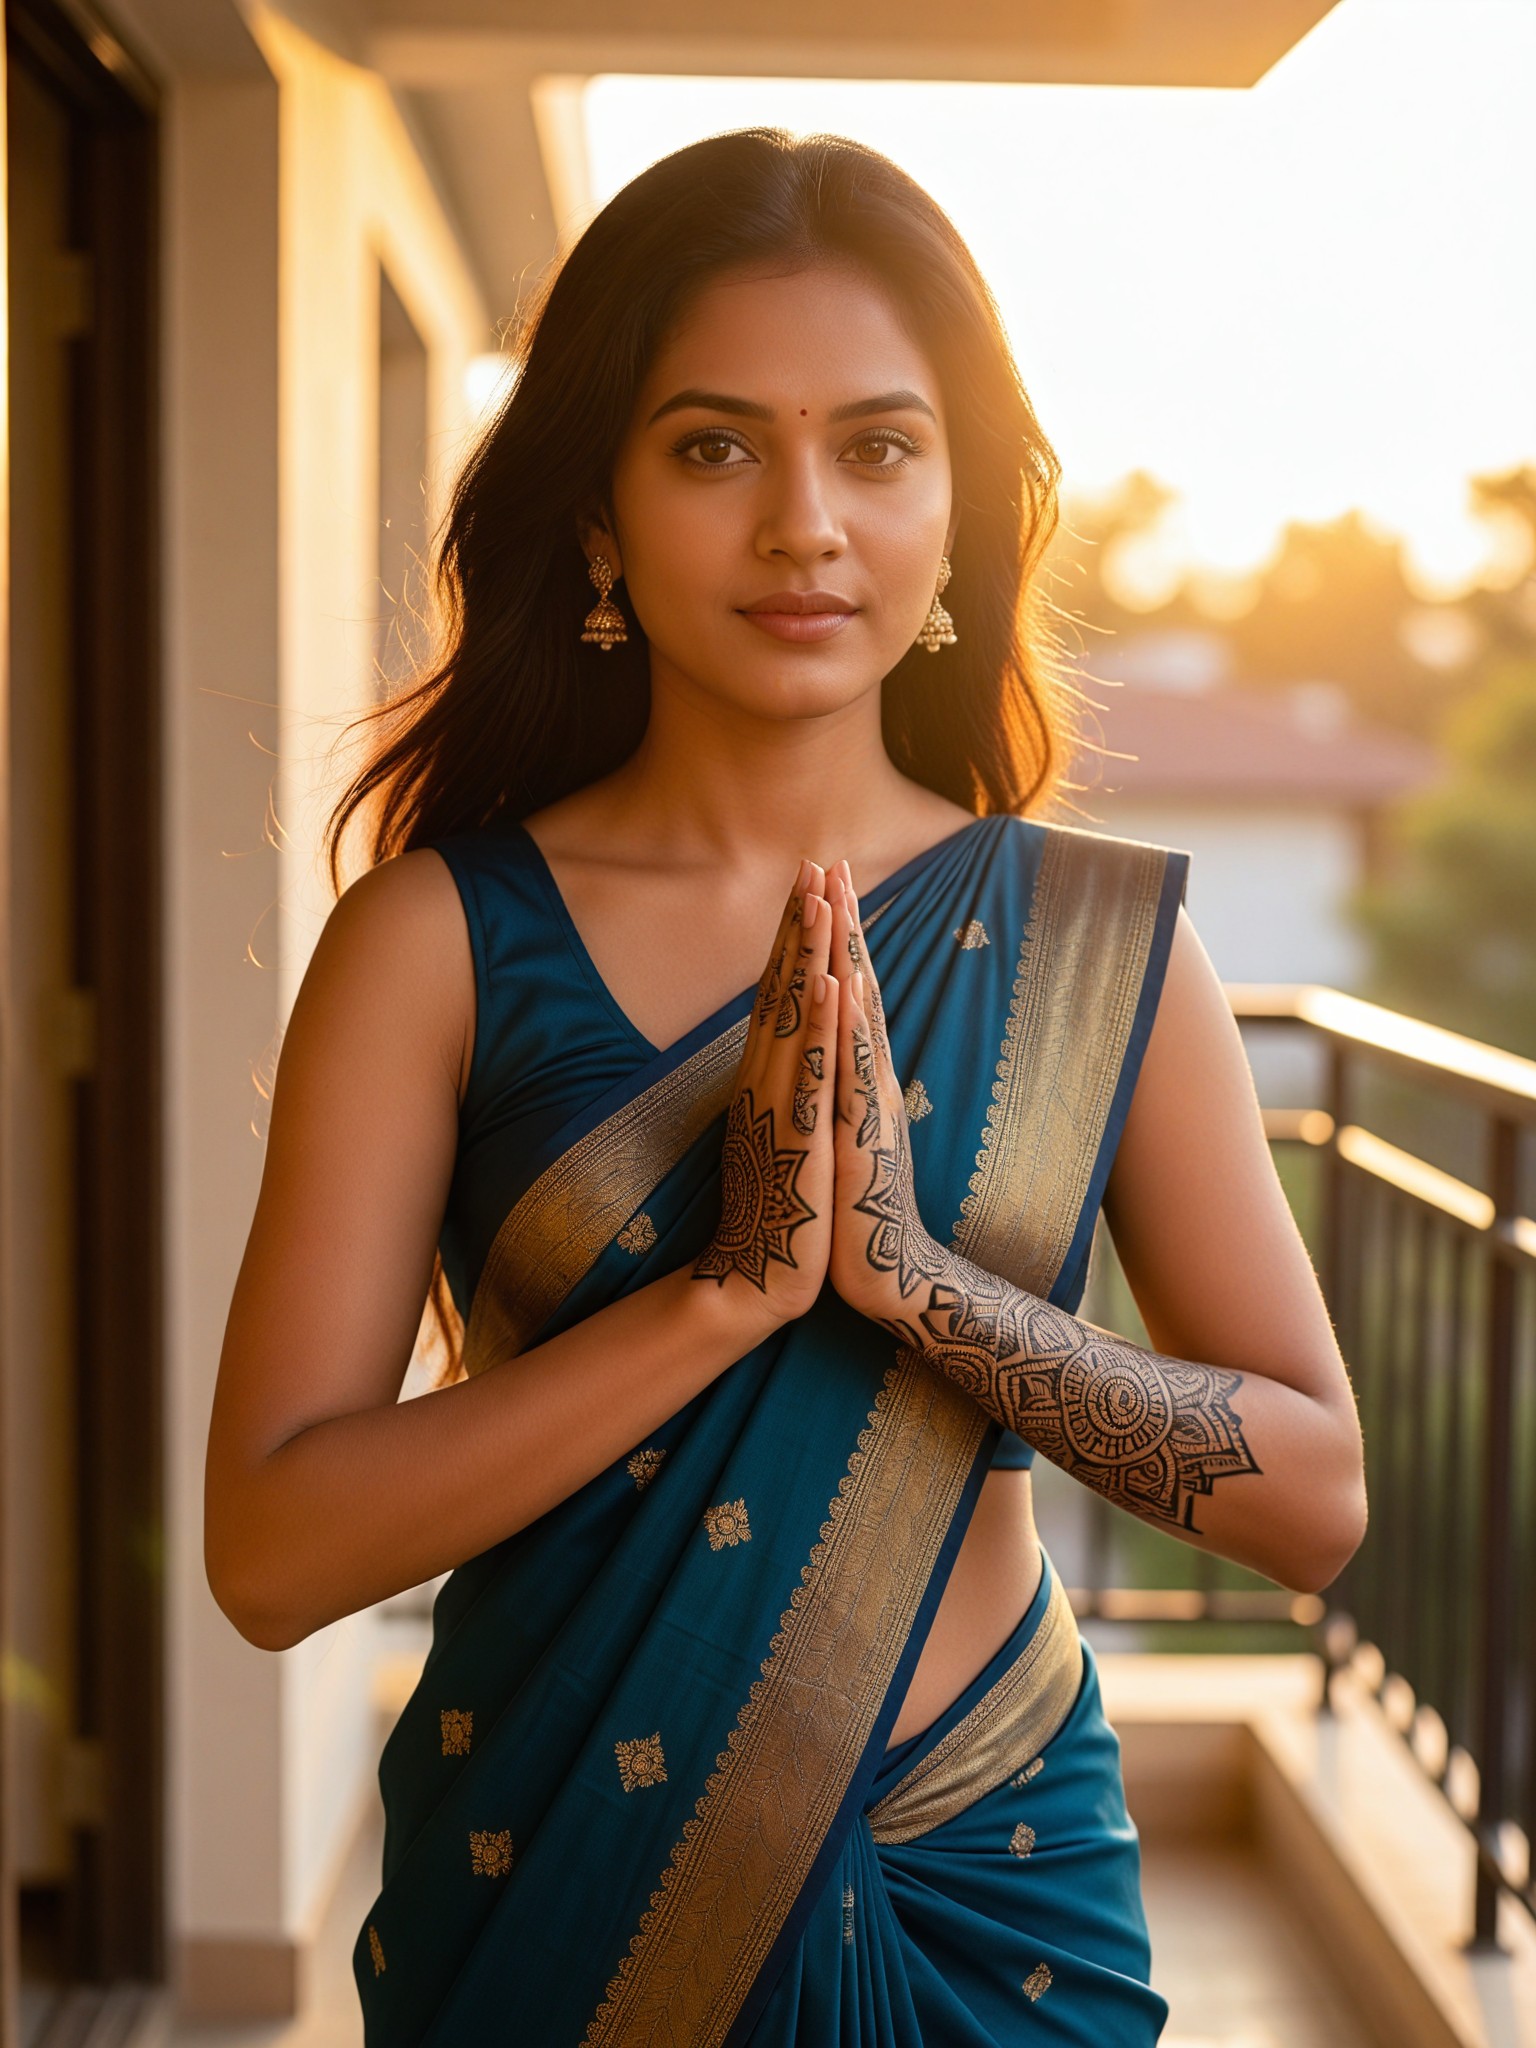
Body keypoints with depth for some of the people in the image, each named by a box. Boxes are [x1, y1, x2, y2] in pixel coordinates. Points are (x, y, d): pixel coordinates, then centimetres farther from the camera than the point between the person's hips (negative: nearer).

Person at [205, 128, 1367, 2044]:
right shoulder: (435, 938, -10)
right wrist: (728, 1290, -24)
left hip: (993, 1890, 1)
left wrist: (913, 1270, -21)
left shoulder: (1101, 945, -5)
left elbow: (1317, 1495, -8)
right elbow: (269, 1551, -15)